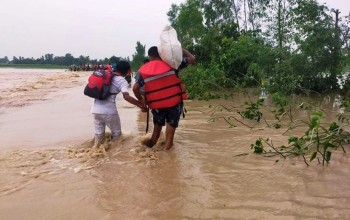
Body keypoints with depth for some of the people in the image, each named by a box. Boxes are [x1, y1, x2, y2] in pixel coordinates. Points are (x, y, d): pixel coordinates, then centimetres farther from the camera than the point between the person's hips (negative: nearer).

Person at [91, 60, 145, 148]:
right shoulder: (122, 80, -3)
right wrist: (140, 104, -15)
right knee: (116, 134, 15)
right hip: (109, 111, -5)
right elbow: (126, 96, -20)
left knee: (98, 134, 18)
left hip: (95, 110, 6)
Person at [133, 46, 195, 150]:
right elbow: (192, 59, 3)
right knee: (169, 134, 6)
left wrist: (142, 101, 11)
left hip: (157, 105, 2)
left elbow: (135, 88, -3)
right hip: (174, 103, -2)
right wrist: (180, 48, 15)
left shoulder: (145, 71, 3)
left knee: (156, 131, 24)